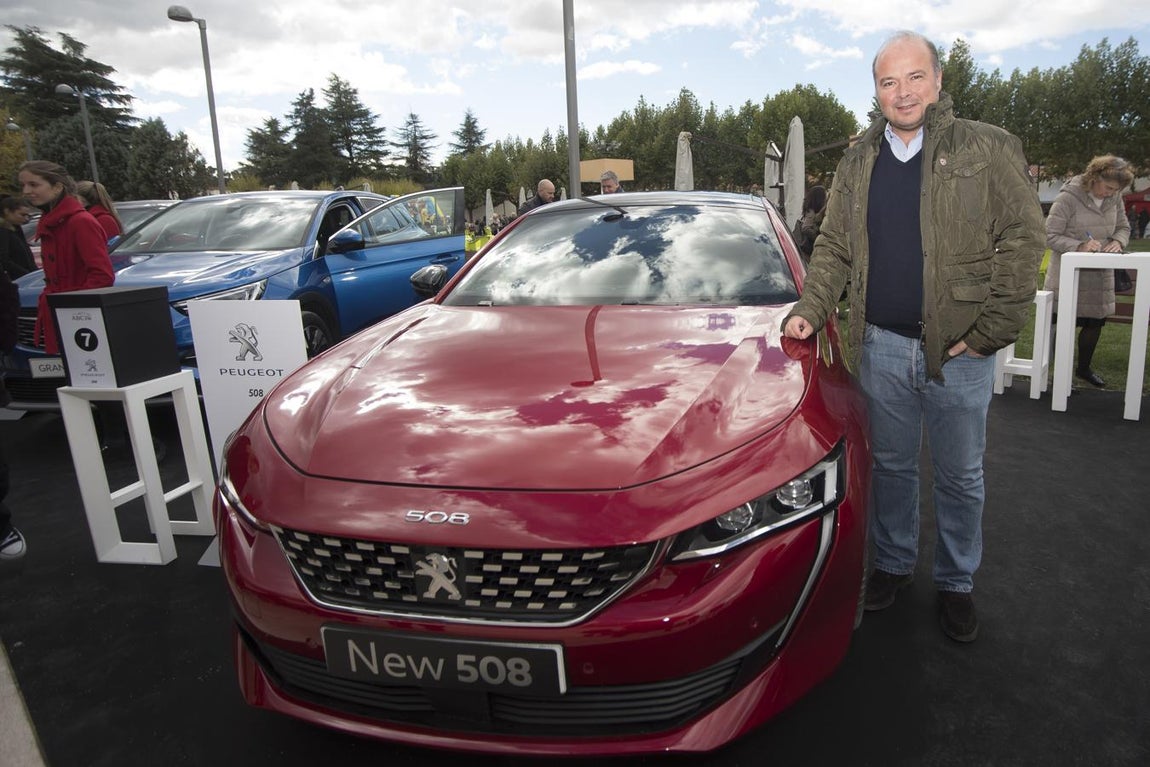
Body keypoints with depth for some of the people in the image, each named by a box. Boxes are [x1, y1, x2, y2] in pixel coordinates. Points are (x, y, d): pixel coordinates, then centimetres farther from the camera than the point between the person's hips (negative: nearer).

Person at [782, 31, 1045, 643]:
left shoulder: (989, 149, -2)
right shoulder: (857, 163, 9)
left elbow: (1022, 239, -7)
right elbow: (833, 247, 11)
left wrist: (990, 331, -13)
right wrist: (810, 308, -4)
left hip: (959, 351, -2)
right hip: (880, 346, 3)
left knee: (960, 476, 10)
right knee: (890, 465, 15)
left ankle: (956, 582, 29)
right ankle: (894, 563, 34)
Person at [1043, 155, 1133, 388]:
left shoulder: (1115, 198, 3)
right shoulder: (1068, 198, -16)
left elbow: (1123, 227, 14)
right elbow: (1049, 236, -16)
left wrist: (1118, 241, -8)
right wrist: (1080, 246, -29)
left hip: (1100, 275, 6)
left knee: (1095, 322, 14)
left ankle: (1084, 368, 34)